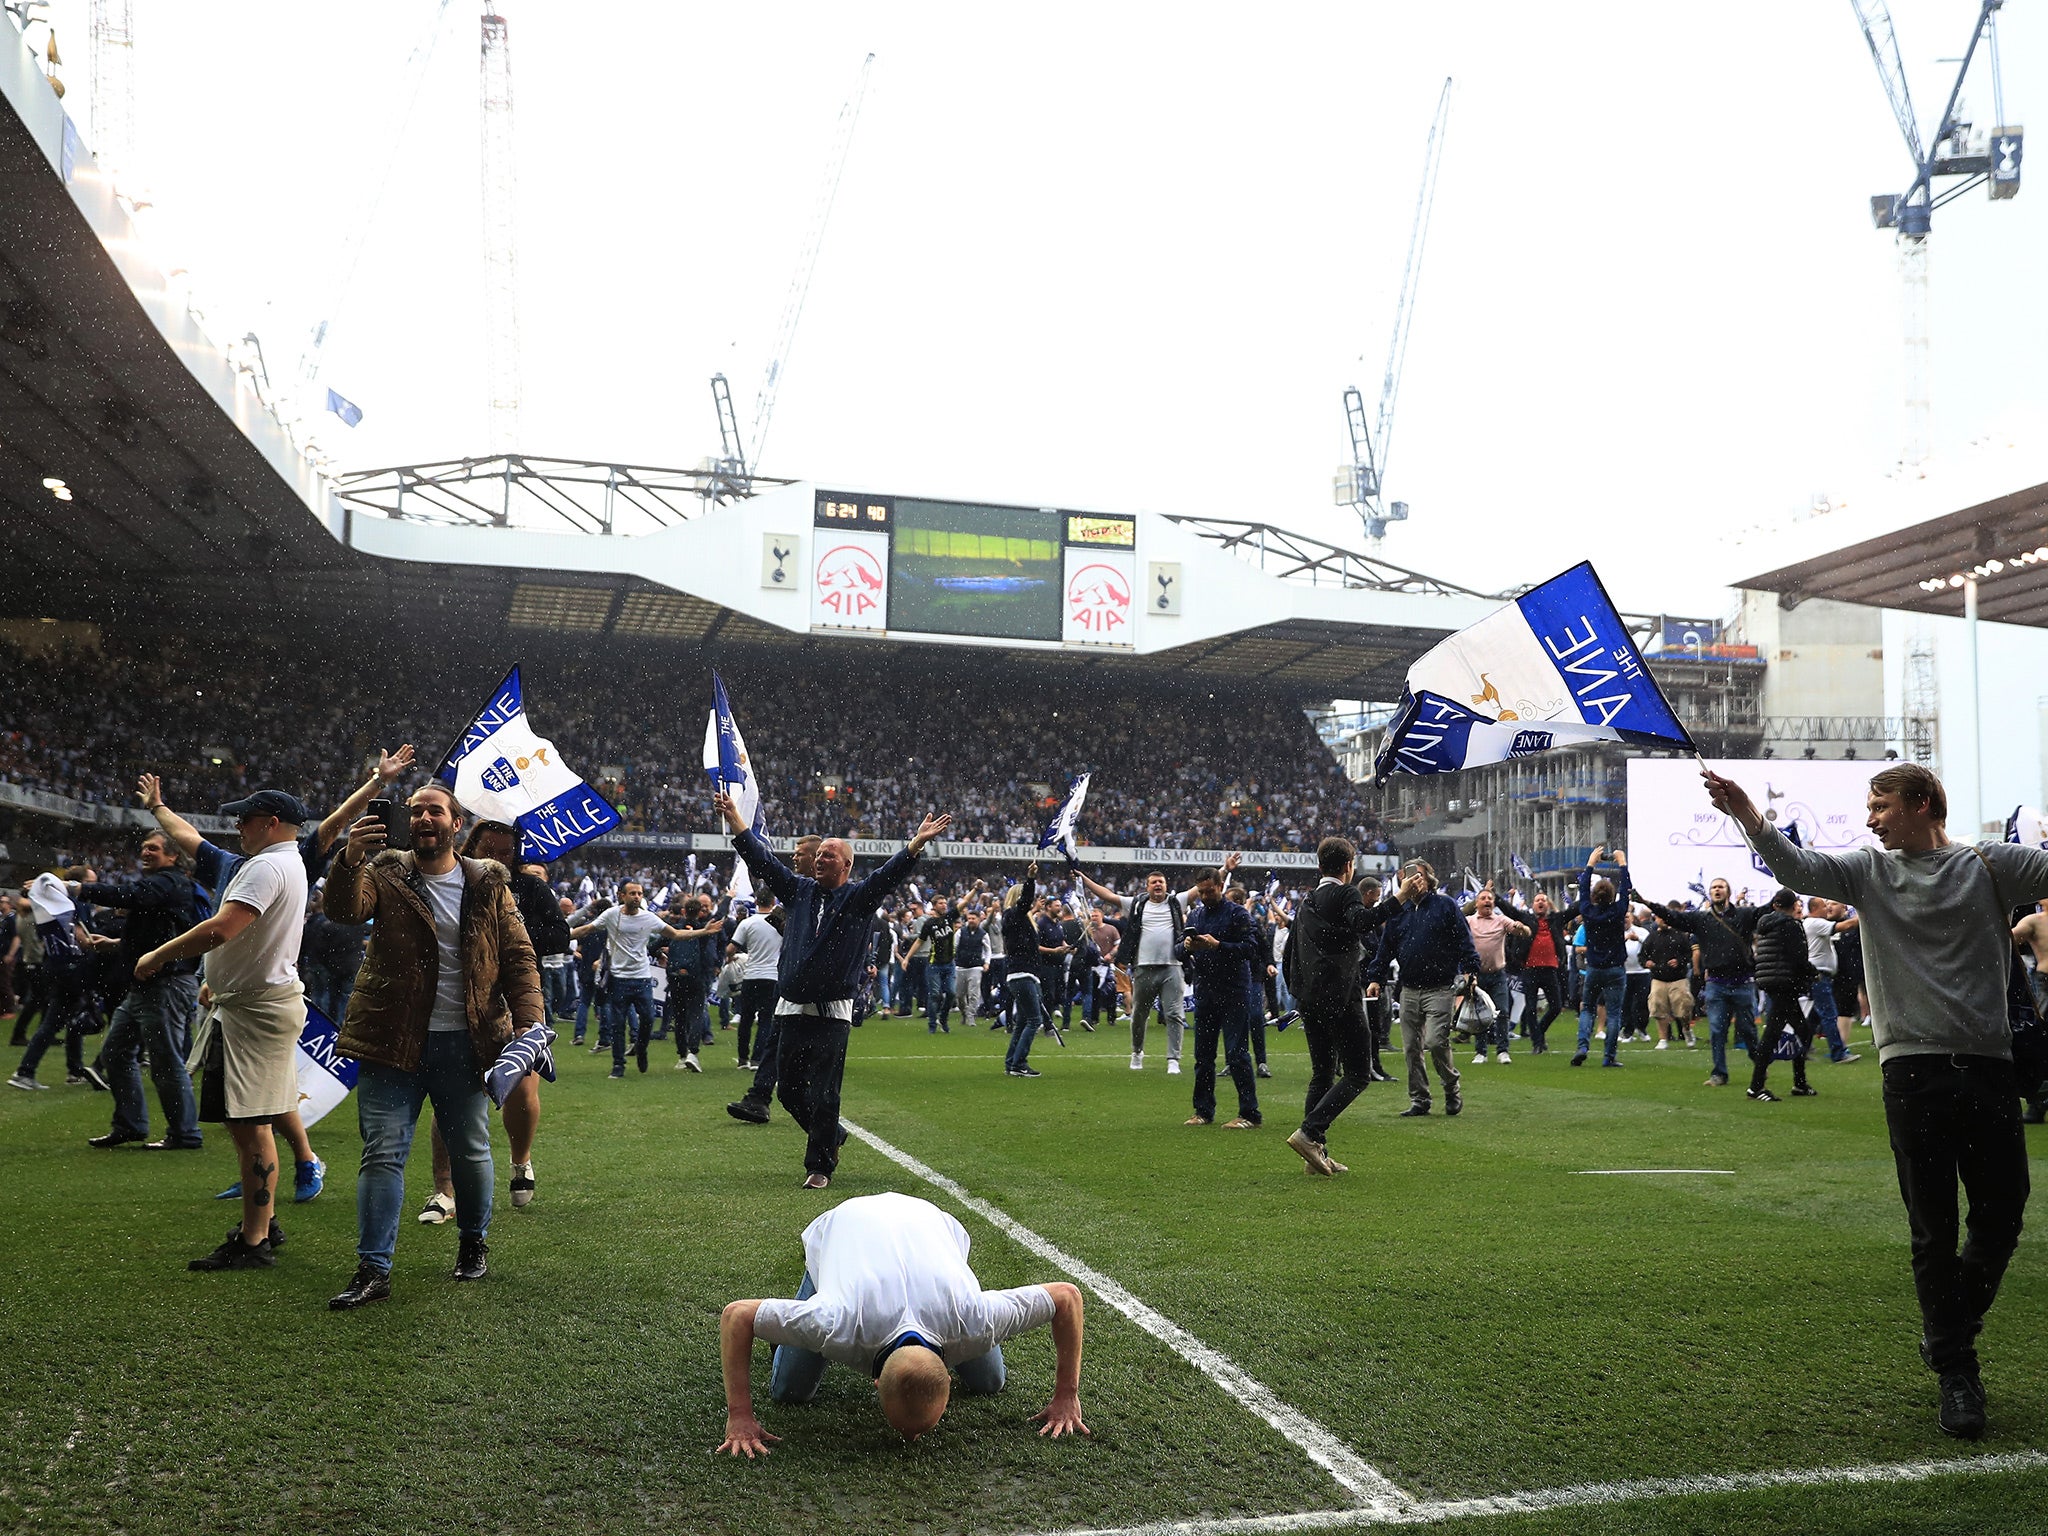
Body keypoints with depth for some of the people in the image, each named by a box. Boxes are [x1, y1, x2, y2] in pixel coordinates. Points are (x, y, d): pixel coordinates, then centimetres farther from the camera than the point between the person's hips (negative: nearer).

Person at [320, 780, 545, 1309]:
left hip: (465, 1043, 1)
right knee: (383, 1154, -2)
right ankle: (373, 1269, 3)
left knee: (471, 1151, 12)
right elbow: (343, 909, -18)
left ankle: (475, 1242, 34)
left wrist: (528, 1022, -10)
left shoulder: (488, 883, 5)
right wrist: (350, 860, -38)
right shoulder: (386, 872, 2)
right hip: (394, 1042, -1)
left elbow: (518, 956, 4)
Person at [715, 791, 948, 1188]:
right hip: (791, 1010, 5)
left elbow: (891, 873, -13)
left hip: (833, 1014, -4)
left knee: (823, 1095, -4)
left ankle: (820, 1165, 7)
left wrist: (918, 841, -28)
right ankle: (830, 1137, 33)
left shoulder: (859, 897, 1)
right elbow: (761, 857, 11)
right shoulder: (799, 889, 12)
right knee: (789, 1089, 10)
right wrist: (732, 816, 8)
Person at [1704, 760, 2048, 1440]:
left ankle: (1948, 1331, 31)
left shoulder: (1993, 864, 6)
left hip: (1989, 1065, 0)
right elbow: (1798, 868, -6)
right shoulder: (1869, 870, 9)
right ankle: (1954, 1368, 15)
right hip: (1913, 1067, 0)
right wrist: (1748, 815, -22)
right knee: (1934, 1227, 3)